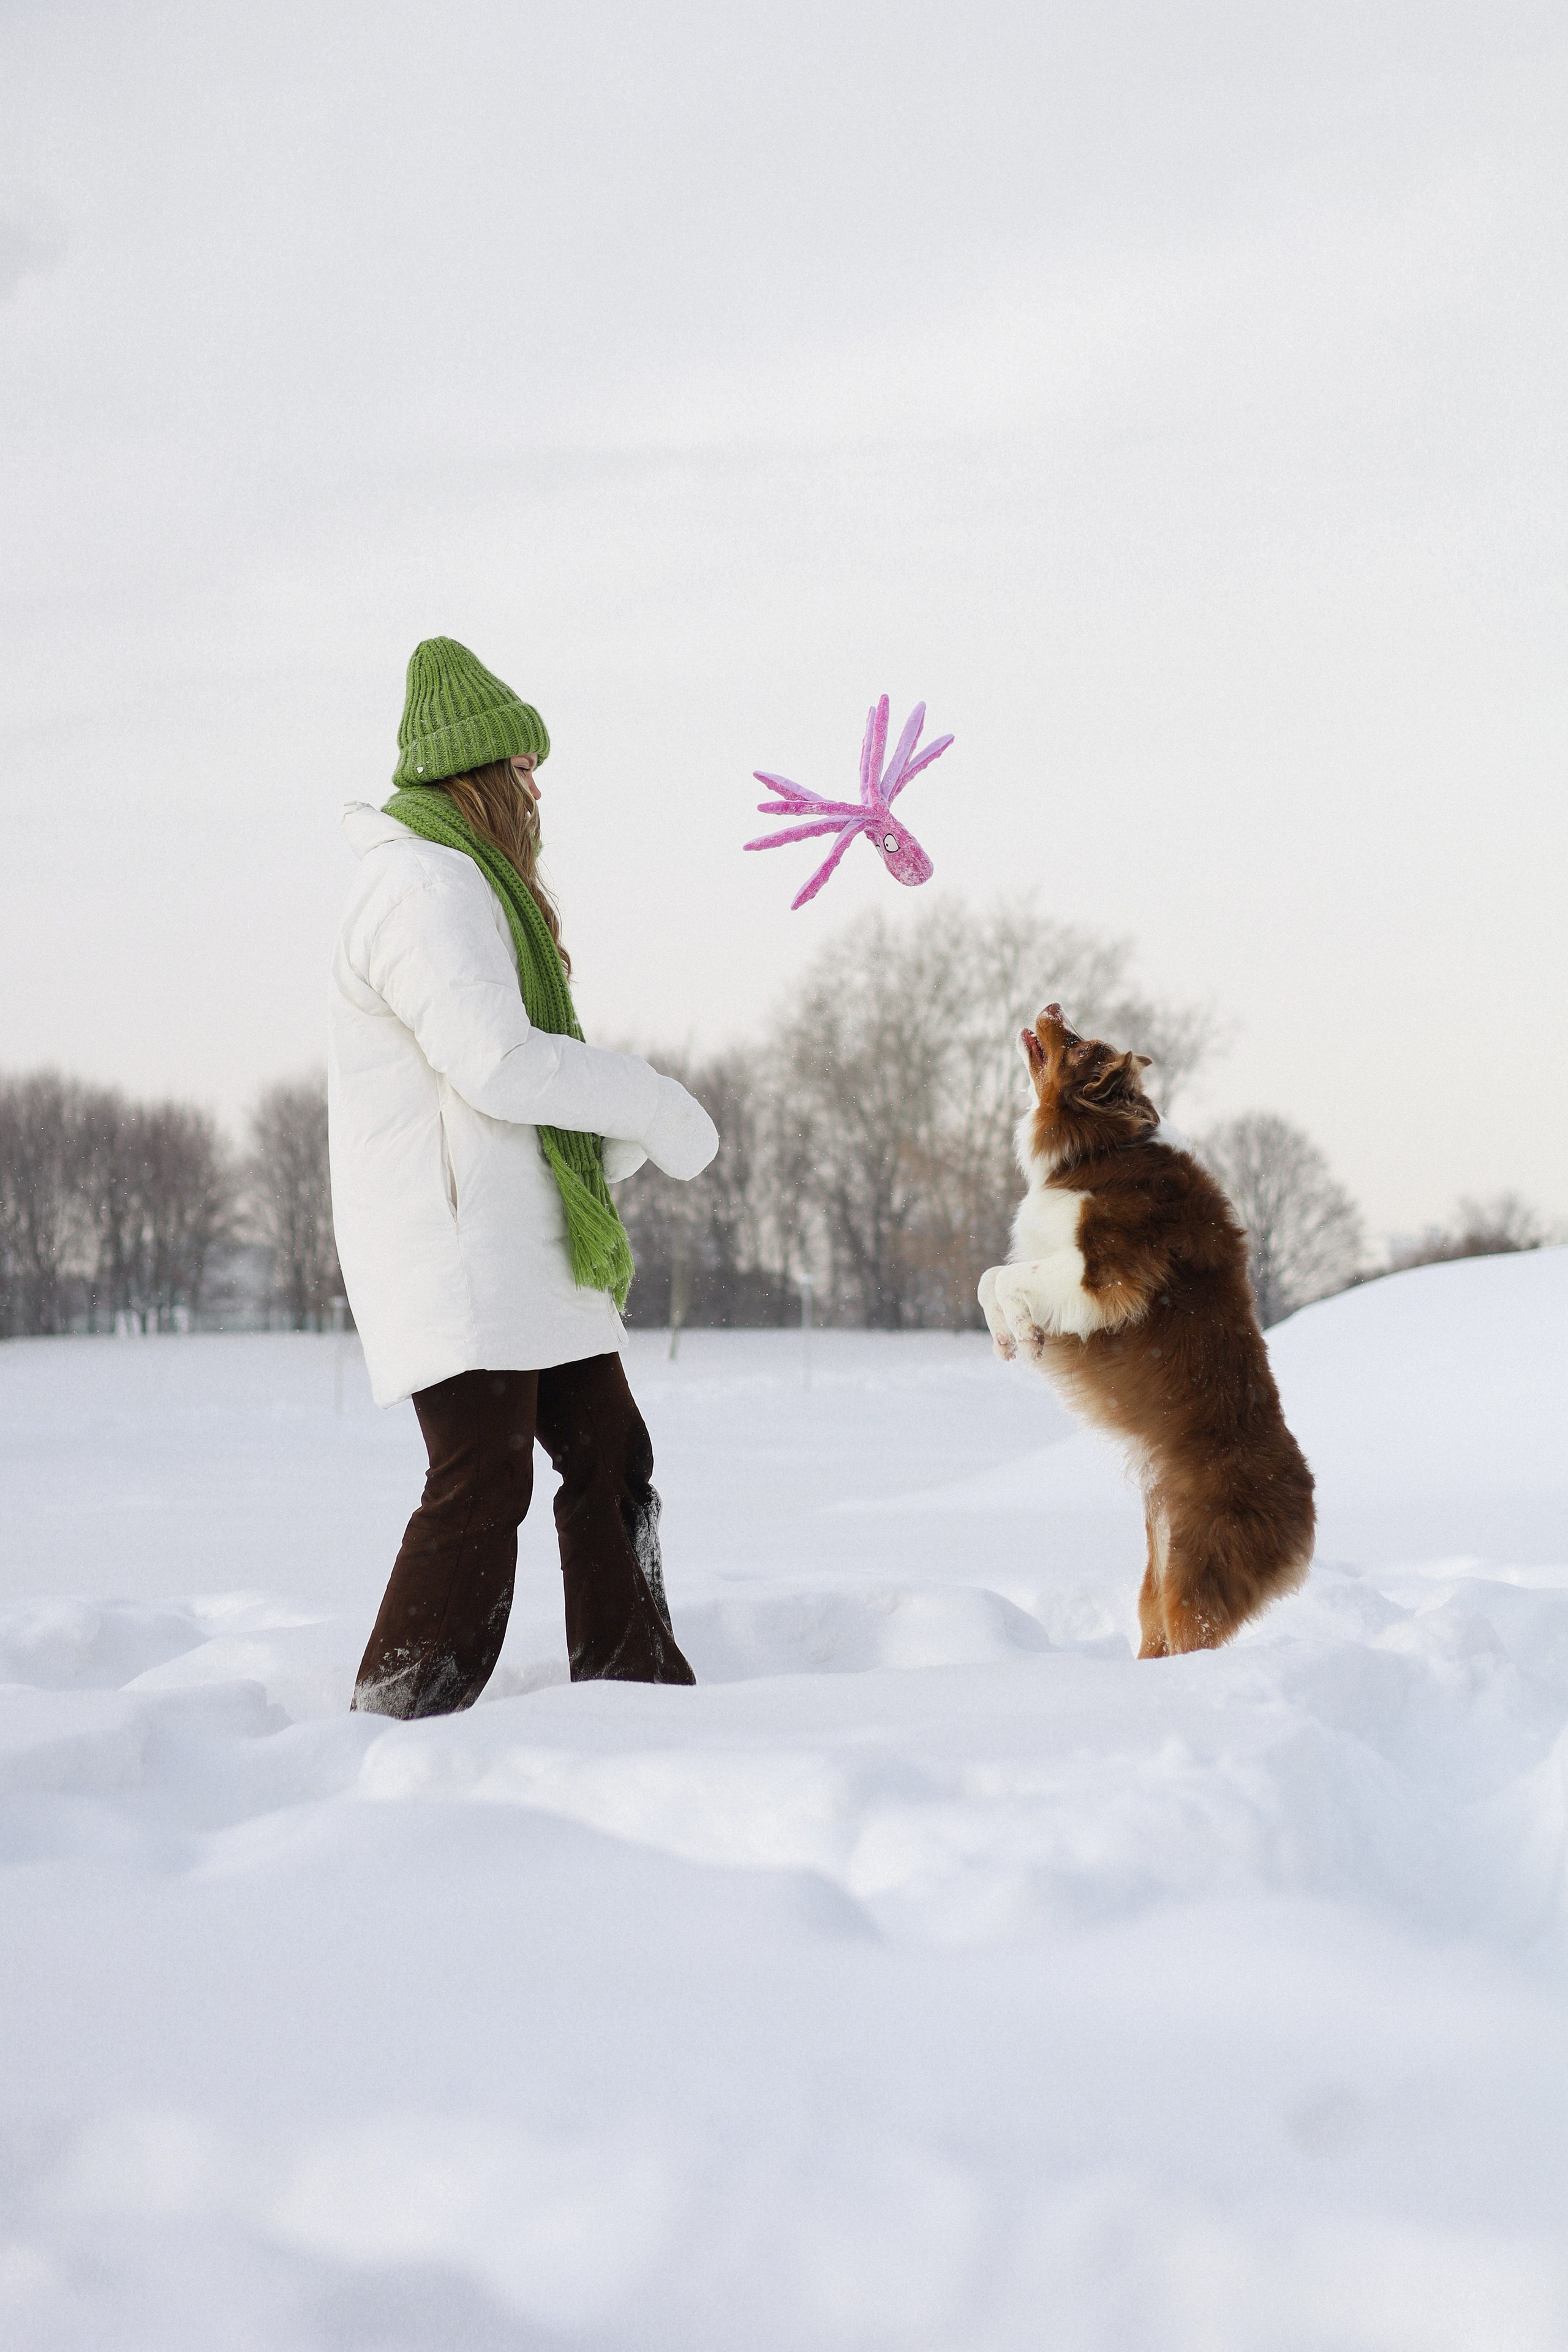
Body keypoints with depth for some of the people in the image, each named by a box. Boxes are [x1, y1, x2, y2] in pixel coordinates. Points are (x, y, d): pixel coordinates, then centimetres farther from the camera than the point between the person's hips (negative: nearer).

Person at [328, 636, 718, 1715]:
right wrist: (657, 1107, -11)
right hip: (457, 1256, -11)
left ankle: (637, 1693, 17)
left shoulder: (473, 883, 22)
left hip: (524, 1252, 11)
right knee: (484, 1484, -14)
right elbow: (498, 1063, -22)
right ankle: (397, 1732, -10)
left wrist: (619, 1142, 11)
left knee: (611, 1458, 11)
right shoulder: (424, 885, -13)